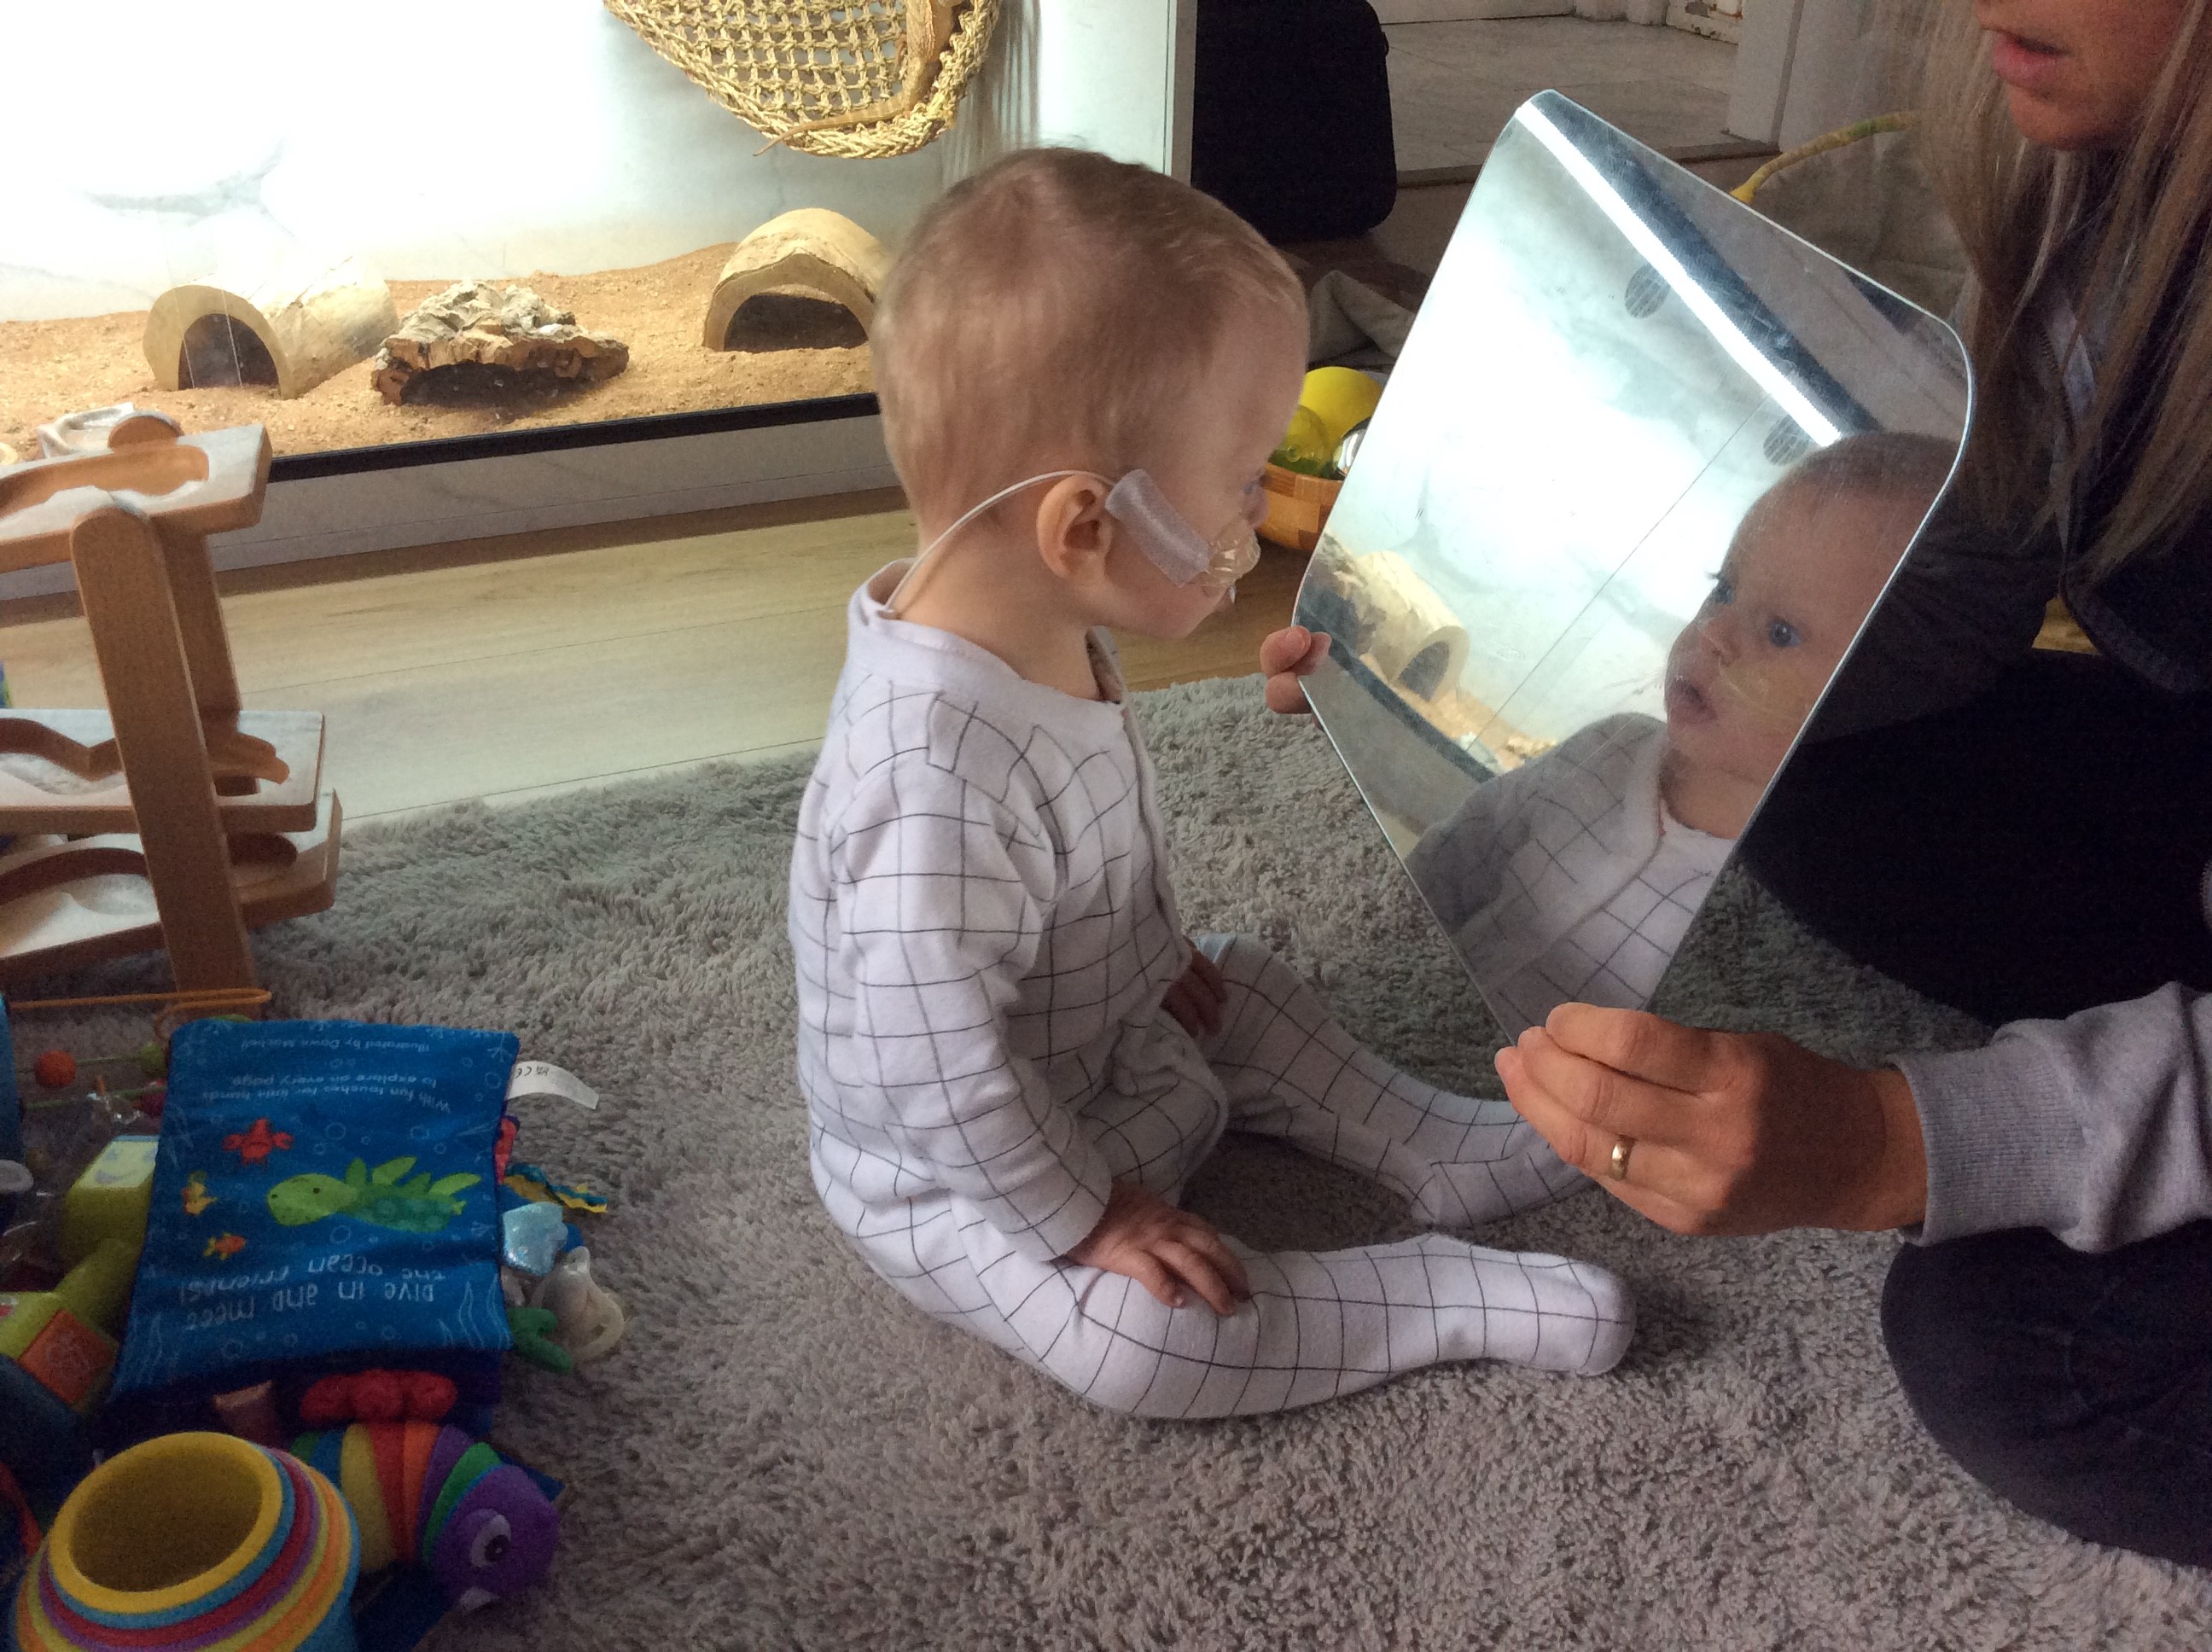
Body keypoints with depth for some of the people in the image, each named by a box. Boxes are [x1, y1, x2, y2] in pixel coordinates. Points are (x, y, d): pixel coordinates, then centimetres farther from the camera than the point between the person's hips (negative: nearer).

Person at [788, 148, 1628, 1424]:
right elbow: (939, 1074, -34)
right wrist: (1083, 1216, -23)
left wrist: (1159, 959, 15)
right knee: (1154, 1336, -24)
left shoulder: (1047, 635, -10)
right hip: (962, 1175, -9)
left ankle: (1445, 1151, 25)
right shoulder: (933, 775, -41)